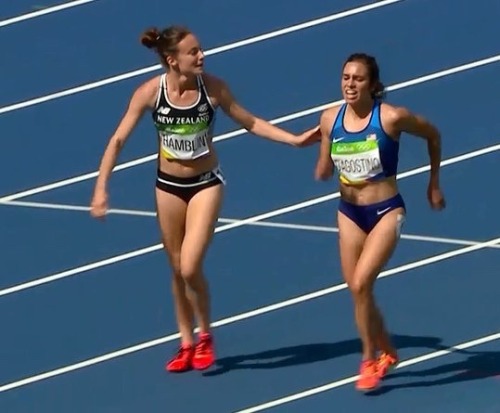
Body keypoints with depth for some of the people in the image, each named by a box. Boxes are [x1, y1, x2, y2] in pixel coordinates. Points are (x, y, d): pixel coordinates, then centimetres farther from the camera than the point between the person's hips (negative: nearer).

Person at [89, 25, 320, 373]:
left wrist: (294, 140, -5)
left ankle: (205, 336, 12)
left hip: (206, 184, -1)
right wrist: (101, 187, -17)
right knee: (177, 270, 12)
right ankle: (187, 344, 29)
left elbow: (250, 122, 0)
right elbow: (119, 139, -11)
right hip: (168, 186, 1)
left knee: (191, 268, -13)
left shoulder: (213, 88, -16)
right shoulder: (150, 93, -17)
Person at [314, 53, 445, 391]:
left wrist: (434, 184, 7)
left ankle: (370, 360, 1)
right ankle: (386, 352, 36)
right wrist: (324, 167, -15)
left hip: (386, 211, -5)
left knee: (360, 283, -18)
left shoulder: (391, 118, -18)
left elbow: (433, 135, 1)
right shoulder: (330, 119, -5)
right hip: (349, 212, 5)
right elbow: (324, 172, 7)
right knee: (357, 289, 13)